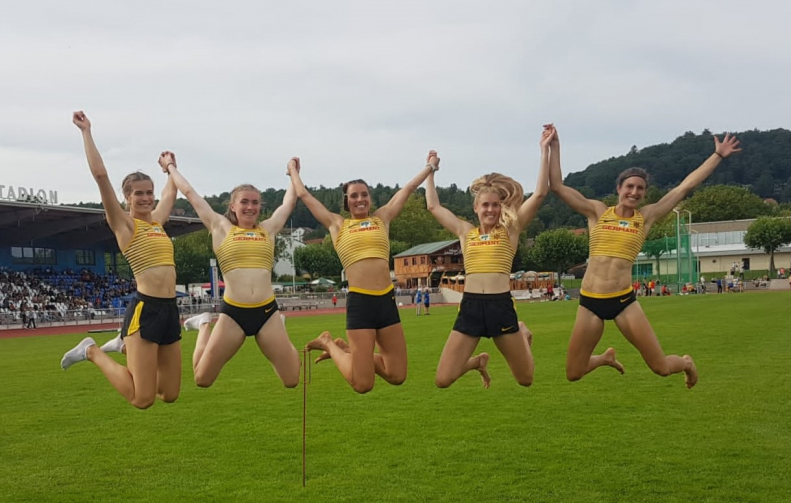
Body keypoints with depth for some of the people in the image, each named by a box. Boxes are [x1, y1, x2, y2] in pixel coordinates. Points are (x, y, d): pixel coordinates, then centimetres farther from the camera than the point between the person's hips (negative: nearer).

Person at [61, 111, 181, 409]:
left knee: (169, 394, 11)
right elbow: (100, 175, -10)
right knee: (142, 399, -9)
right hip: (145, 310, -7)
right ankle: (93, 352, 13)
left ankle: (125, 346, 31)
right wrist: (86, 131, -7)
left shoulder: (157, 220, 16)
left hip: (169, 310, 7)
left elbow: (172, 190, 35)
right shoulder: (123, 224, -1)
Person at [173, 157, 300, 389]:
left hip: (268, 312, 2)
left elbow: (289, 202, 27)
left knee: (292, 380, 2)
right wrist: (171, 168, 27)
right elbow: (190, 193, 15)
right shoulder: (221, 228, 8)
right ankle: (204, 326, 33)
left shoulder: (268, 229, 13)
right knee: (202, 379, 4)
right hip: (232, 313, -2)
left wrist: (294, 172, 39)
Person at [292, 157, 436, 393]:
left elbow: (409, 187, 24)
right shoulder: (337, 225, 11)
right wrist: (293, 171, 34)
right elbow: (304, 194, 19)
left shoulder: (382, 218, 16)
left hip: (387, 300, 4)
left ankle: (346, 348, 27)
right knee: (362, 384, -5)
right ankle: (329, 344, 22)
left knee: (397, 376, 8)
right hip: (359, 302, -4)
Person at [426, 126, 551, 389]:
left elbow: (541, 192, 0)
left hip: (501, 306, -2)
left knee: (526, 379, 11)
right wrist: (431, 171, 28)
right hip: (470, 306, 2)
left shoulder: (511, 229, 6)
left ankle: (522, 334, 45)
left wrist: (545, 150, 0)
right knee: (442, 380, -5)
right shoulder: (465, 231, 13)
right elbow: (434, 206, 21)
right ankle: (478, 361, 30)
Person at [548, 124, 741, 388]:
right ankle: (606, 357, 39)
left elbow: (685, 186, 7)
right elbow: (557, 186, 0)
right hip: (590, 301, 0)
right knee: (573, 373, 4)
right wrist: (555, 146, -2)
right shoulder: (597, 211, 4)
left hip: (624, 300, 0)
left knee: (662, 367, -2)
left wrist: (718, 155, 9)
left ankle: (686, 363, 38)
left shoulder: (646, 217, 6)